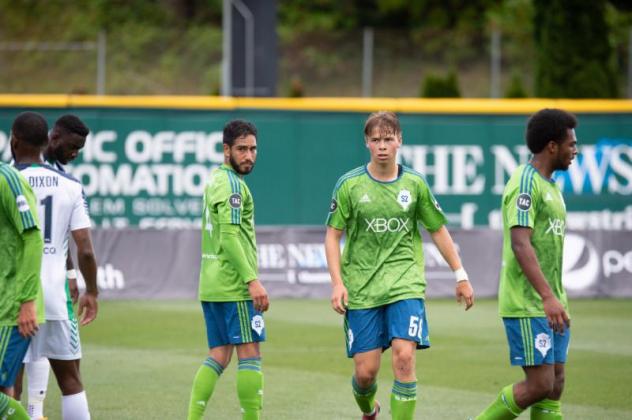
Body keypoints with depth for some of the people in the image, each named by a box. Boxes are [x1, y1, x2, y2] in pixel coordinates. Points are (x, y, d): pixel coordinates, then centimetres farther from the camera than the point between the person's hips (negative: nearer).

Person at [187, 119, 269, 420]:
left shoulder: (215, 179, 16)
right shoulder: (231, 184, -13)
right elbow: (229, 237, -21)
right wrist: (252, 280, -23)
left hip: (211, 283, 9)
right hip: (234, 286, -9)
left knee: (219, 356, 9)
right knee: (250, 354, -5)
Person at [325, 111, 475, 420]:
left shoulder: (414, 184, 3)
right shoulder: (350, 185, -1)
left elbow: (437, 230, 13)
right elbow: (332, 235, 3)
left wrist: (460, 276, 13)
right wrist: (337, 283, -7)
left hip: (406, 285, 0)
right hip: (362, 288, 0)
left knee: (404, 359, -18)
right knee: (365, 370, 1)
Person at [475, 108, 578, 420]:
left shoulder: (550, 186, 18)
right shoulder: (525, 184, -14)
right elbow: (520, 245, -23)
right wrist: (548, 297, -30)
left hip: (549, 306, 10)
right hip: (527, 307, -10)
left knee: (555, 385, 4)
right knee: (540, 385, -12)